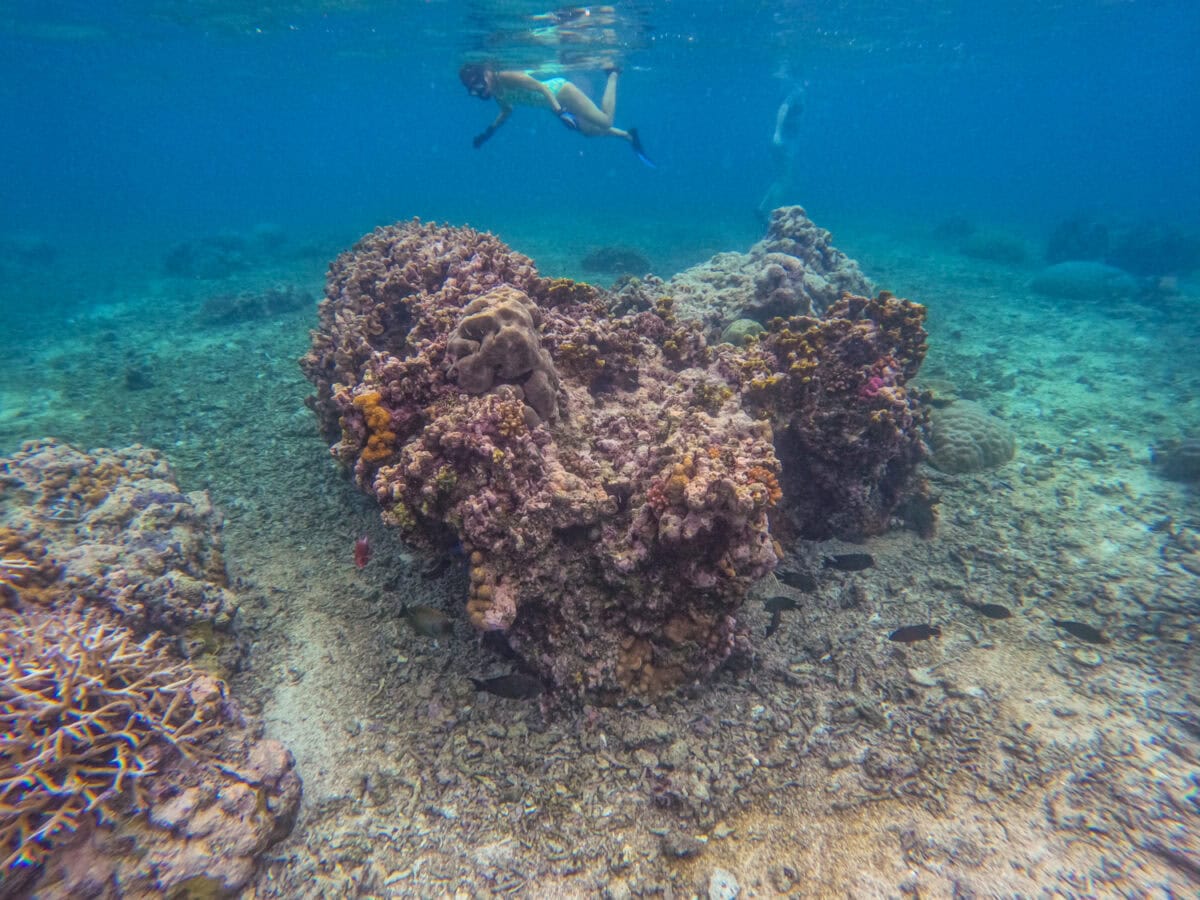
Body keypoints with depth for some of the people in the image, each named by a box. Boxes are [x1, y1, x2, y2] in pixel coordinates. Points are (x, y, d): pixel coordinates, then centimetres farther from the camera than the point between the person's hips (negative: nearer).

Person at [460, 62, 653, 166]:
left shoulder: (507, 78, -28)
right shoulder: (495, 94, -4)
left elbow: (542, 87, -32)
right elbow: (507, 111, 17)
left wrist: (559, 112, -42)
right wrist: (490, 130, 9)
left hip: (559, 90, -8)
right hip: (555, 104, 8)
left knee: (605, 121, -7)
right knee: (590, 131, 15)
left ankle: (613, 75, 13)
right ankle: (628, 136, 32)